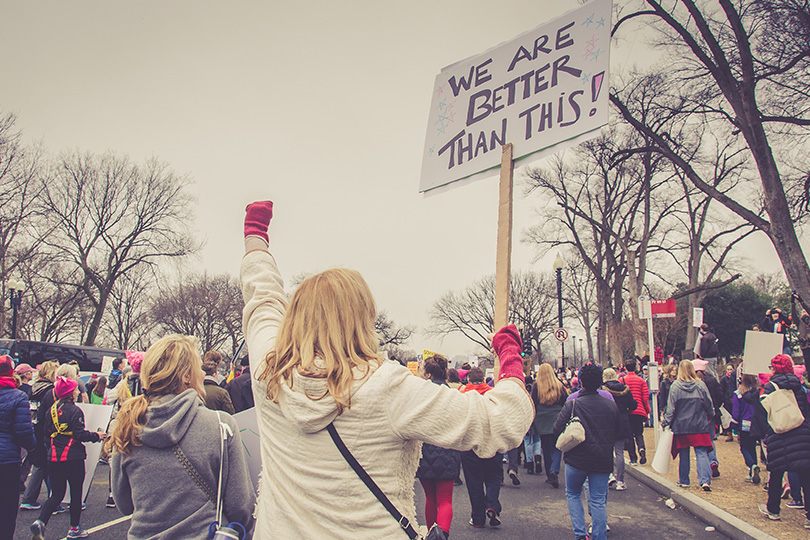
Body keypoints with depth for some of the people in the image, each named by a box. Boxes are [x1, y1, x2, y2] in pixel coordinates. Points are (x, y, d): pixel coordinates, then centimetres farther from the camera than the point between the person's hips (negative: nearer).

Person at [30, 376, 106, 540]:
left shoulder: (51, 410, 7)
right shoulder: (75, 411, -12)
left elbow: (46, 434, 14)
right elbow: (80, 434, -17)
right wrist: (96, 436, -2)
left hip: (53, 459, 6)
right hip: (73, 458, -6)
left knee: (56, 494, 13)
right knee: (76, 493, 9)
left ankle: (40, 522, -9)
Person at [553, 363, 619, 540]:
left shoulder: (572, 404, -13)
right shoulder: (611, 405, 0)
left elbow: (557, 430, -14)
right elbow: (618, 432, 10)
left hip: (577, 459, -3)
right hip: (603, 459, 3)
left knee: (573, 494, 17)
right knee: (598, 500, 9)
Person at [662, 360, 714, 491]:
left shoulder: (675, 386, -8)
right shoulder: (701, 385, -3)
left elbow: (671, 408, -6)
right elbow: (709, 405, 5)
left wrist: (665, 422, 2)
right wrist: (710, 417, 23)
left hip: (681, 426, 0)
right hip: (700, 426, 0)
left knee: (684, 454, 11)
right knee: (702, 453, 0)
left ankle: (684, 481, 19)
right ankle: (705, 481, -12)